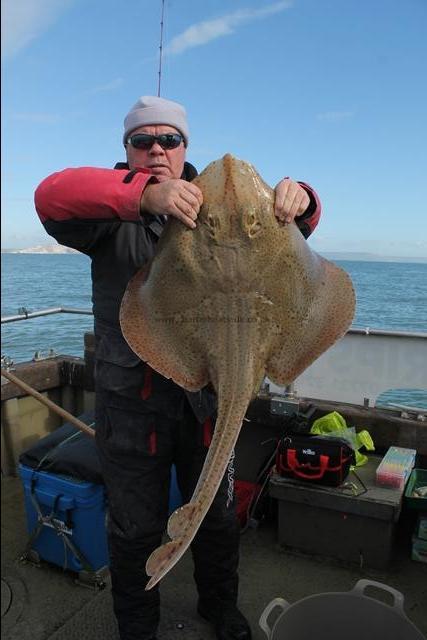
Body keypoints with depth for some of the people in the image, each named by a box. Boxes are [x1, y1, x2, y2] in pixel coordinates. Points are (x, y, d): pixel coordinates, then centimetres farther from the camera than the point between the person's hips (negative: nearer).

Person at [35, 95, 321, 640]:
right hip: (132, 396, -2)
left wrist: (296, 201, -23)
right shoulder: (113, 211, -3)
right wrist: (144, 193, -41)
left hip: (207, 391, 3)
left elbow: (293, 228, 3)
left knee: (217, 516, 21)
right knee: (136, 527, 15)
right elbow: (51, 196, -24)